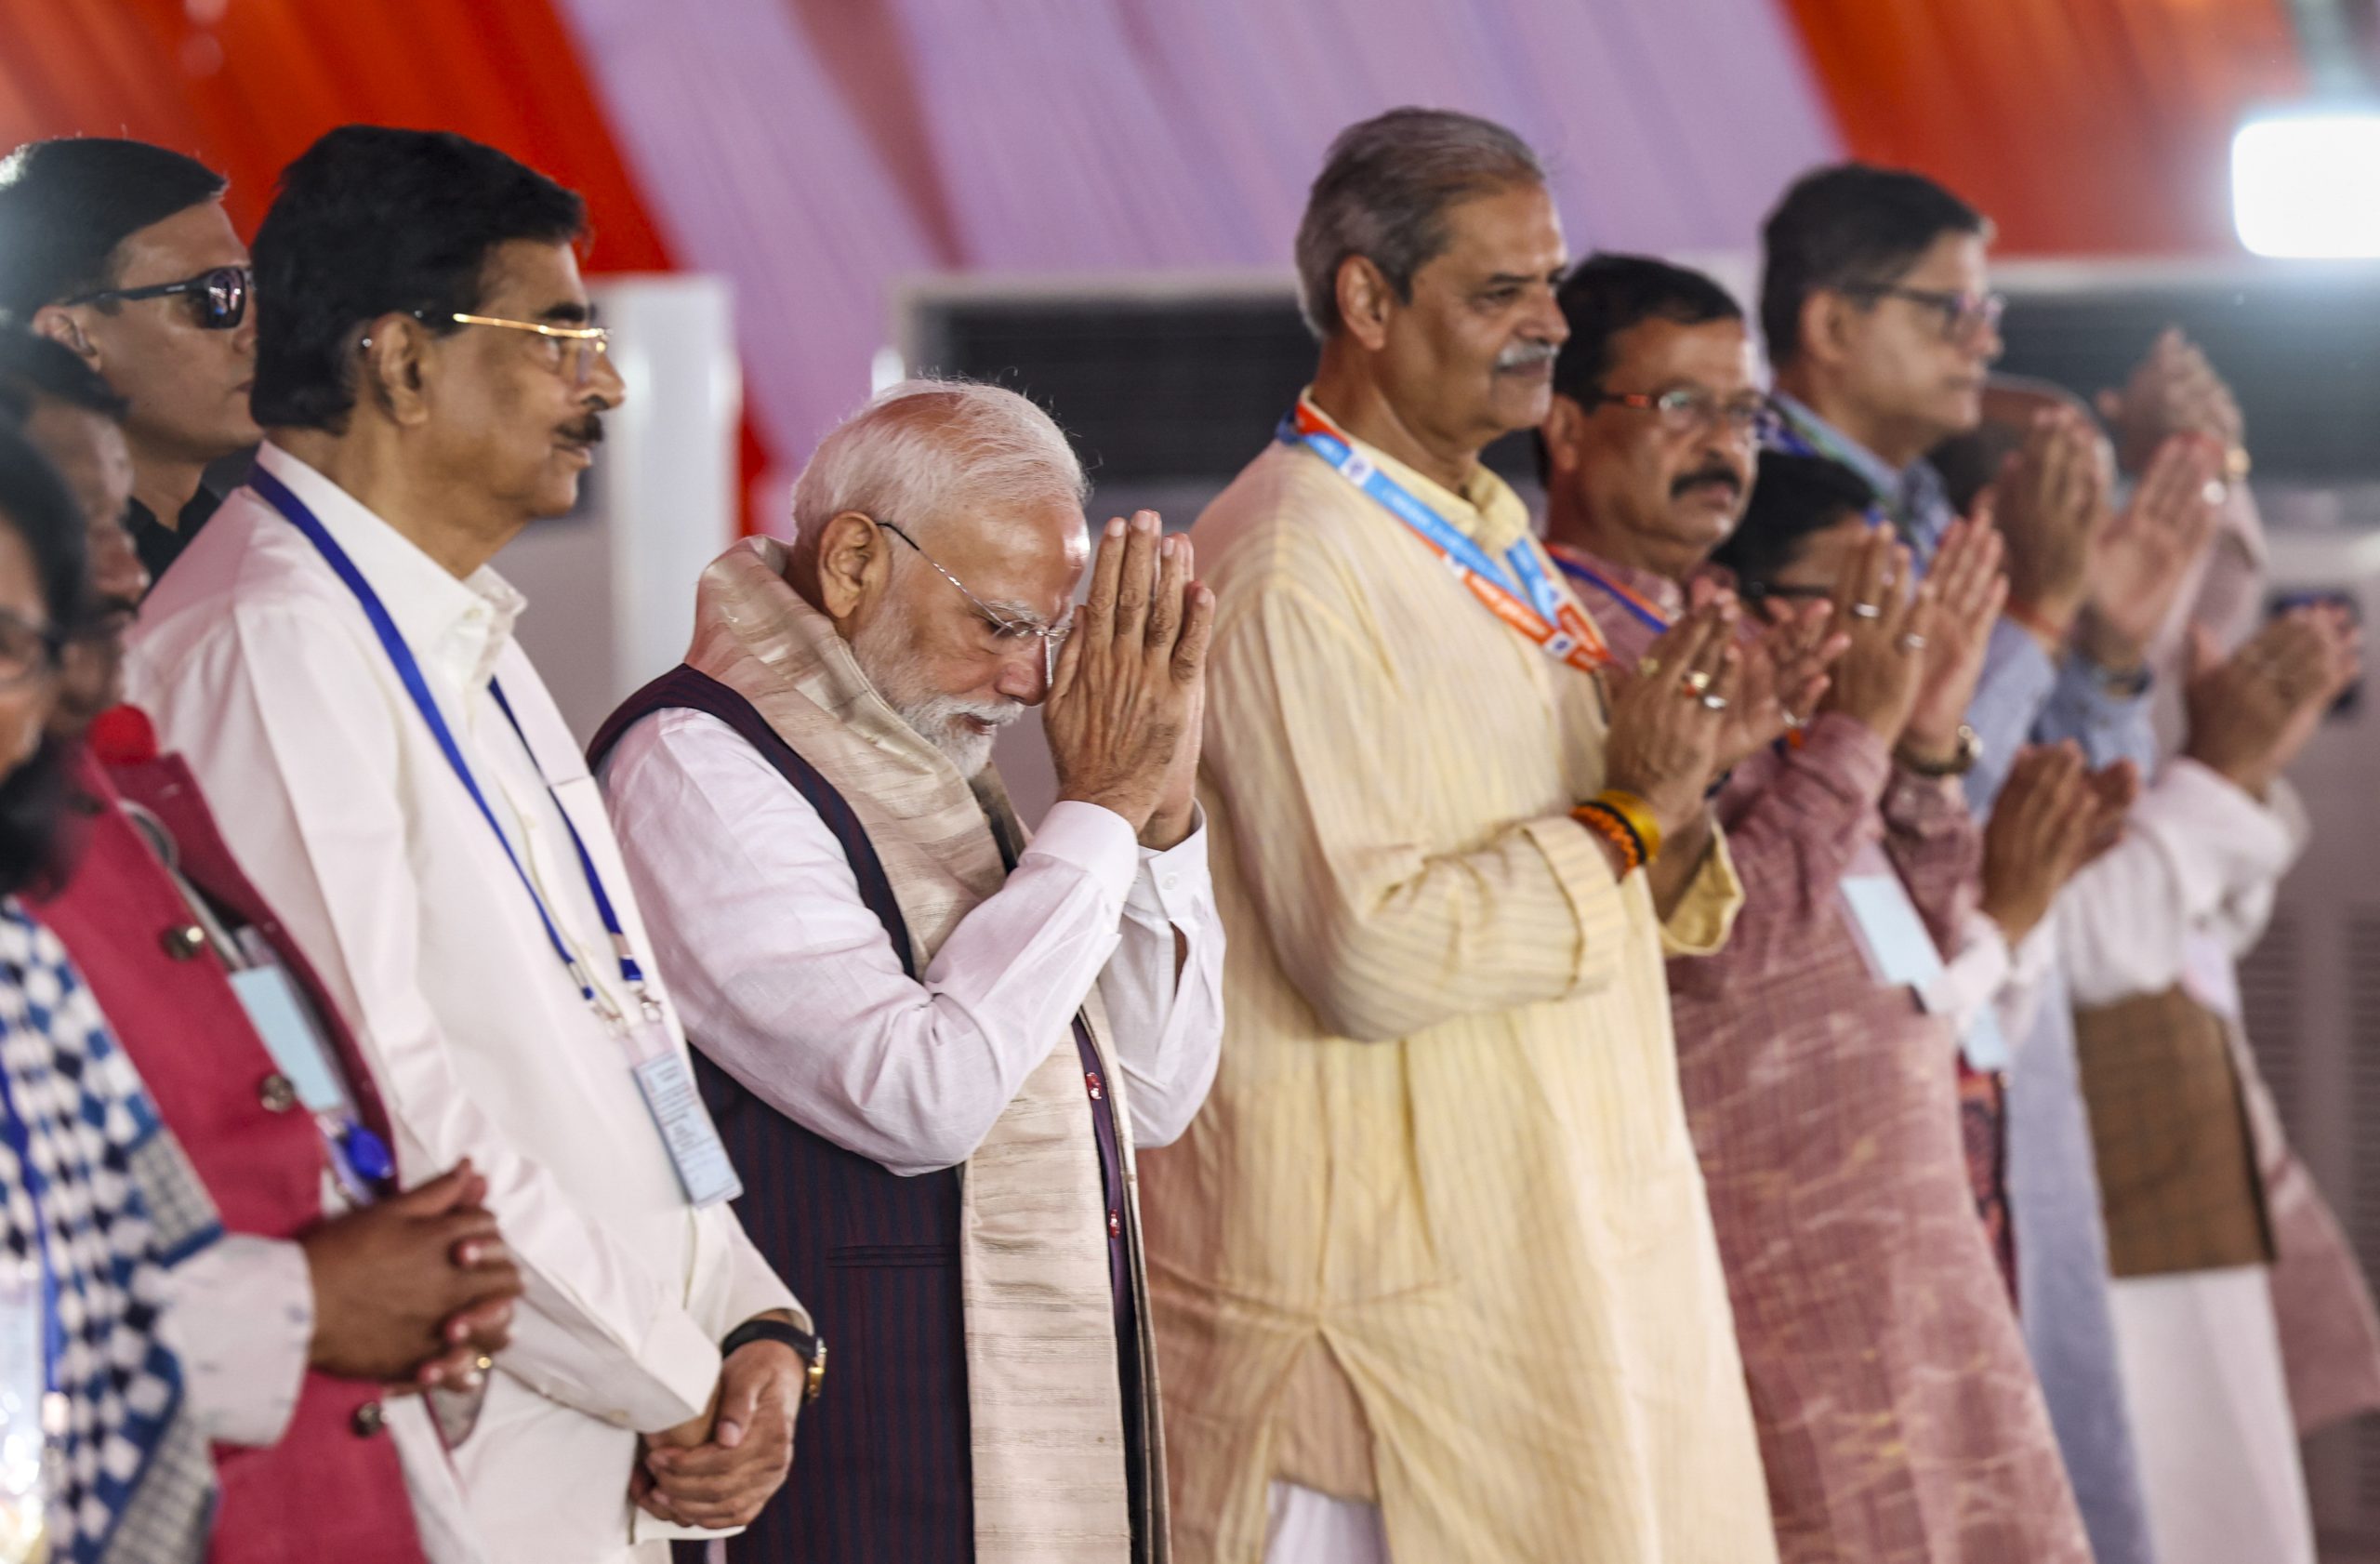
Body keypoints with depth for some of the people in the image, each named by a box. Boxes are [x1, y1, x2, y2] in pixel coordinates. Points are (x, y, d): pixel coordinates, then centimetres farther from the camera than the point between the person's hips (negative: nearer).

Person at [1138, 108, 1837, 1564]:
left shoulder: (1492, 535, 14)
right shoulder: (1292, 573, -16)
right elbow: (1370, 952, -23)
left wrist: (1687, 770, 1)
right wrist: (1629, 811, -17)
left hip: (1568, 1242, 9)